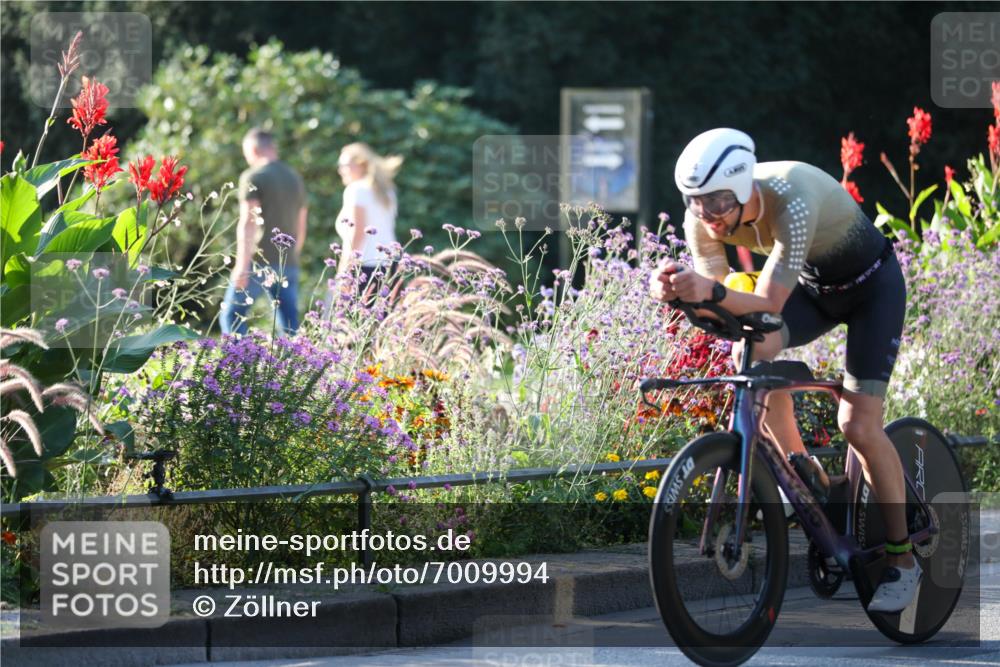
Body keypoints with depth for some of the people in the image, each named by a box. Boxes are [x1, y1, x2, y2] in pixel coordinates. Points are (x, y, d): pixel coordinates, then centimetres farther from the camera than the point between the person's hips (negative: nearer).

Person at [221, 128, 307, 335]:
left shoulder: (253, 177, -5)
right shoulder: (295, 178, 16)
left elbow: (247, 223, -14)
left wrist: (242, 265, -19)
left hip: (260, 261, -6)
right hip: (288, 263, 6)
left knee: (232, 316, 1)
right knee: (290, 325, 2)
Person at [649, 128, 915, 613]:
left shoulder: (792, 202, -40)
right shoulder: (704, 218, -22)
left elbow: (769, 304, -41)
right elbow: (711, 296, -21)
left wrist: (713, 292, -58)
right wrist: (678, 291, -43)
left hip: (872, 287, -6)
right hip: (814, 286, 6)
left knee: (858, 426, -14)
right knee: (752, 353, -23)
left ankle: (903, 560, 2)